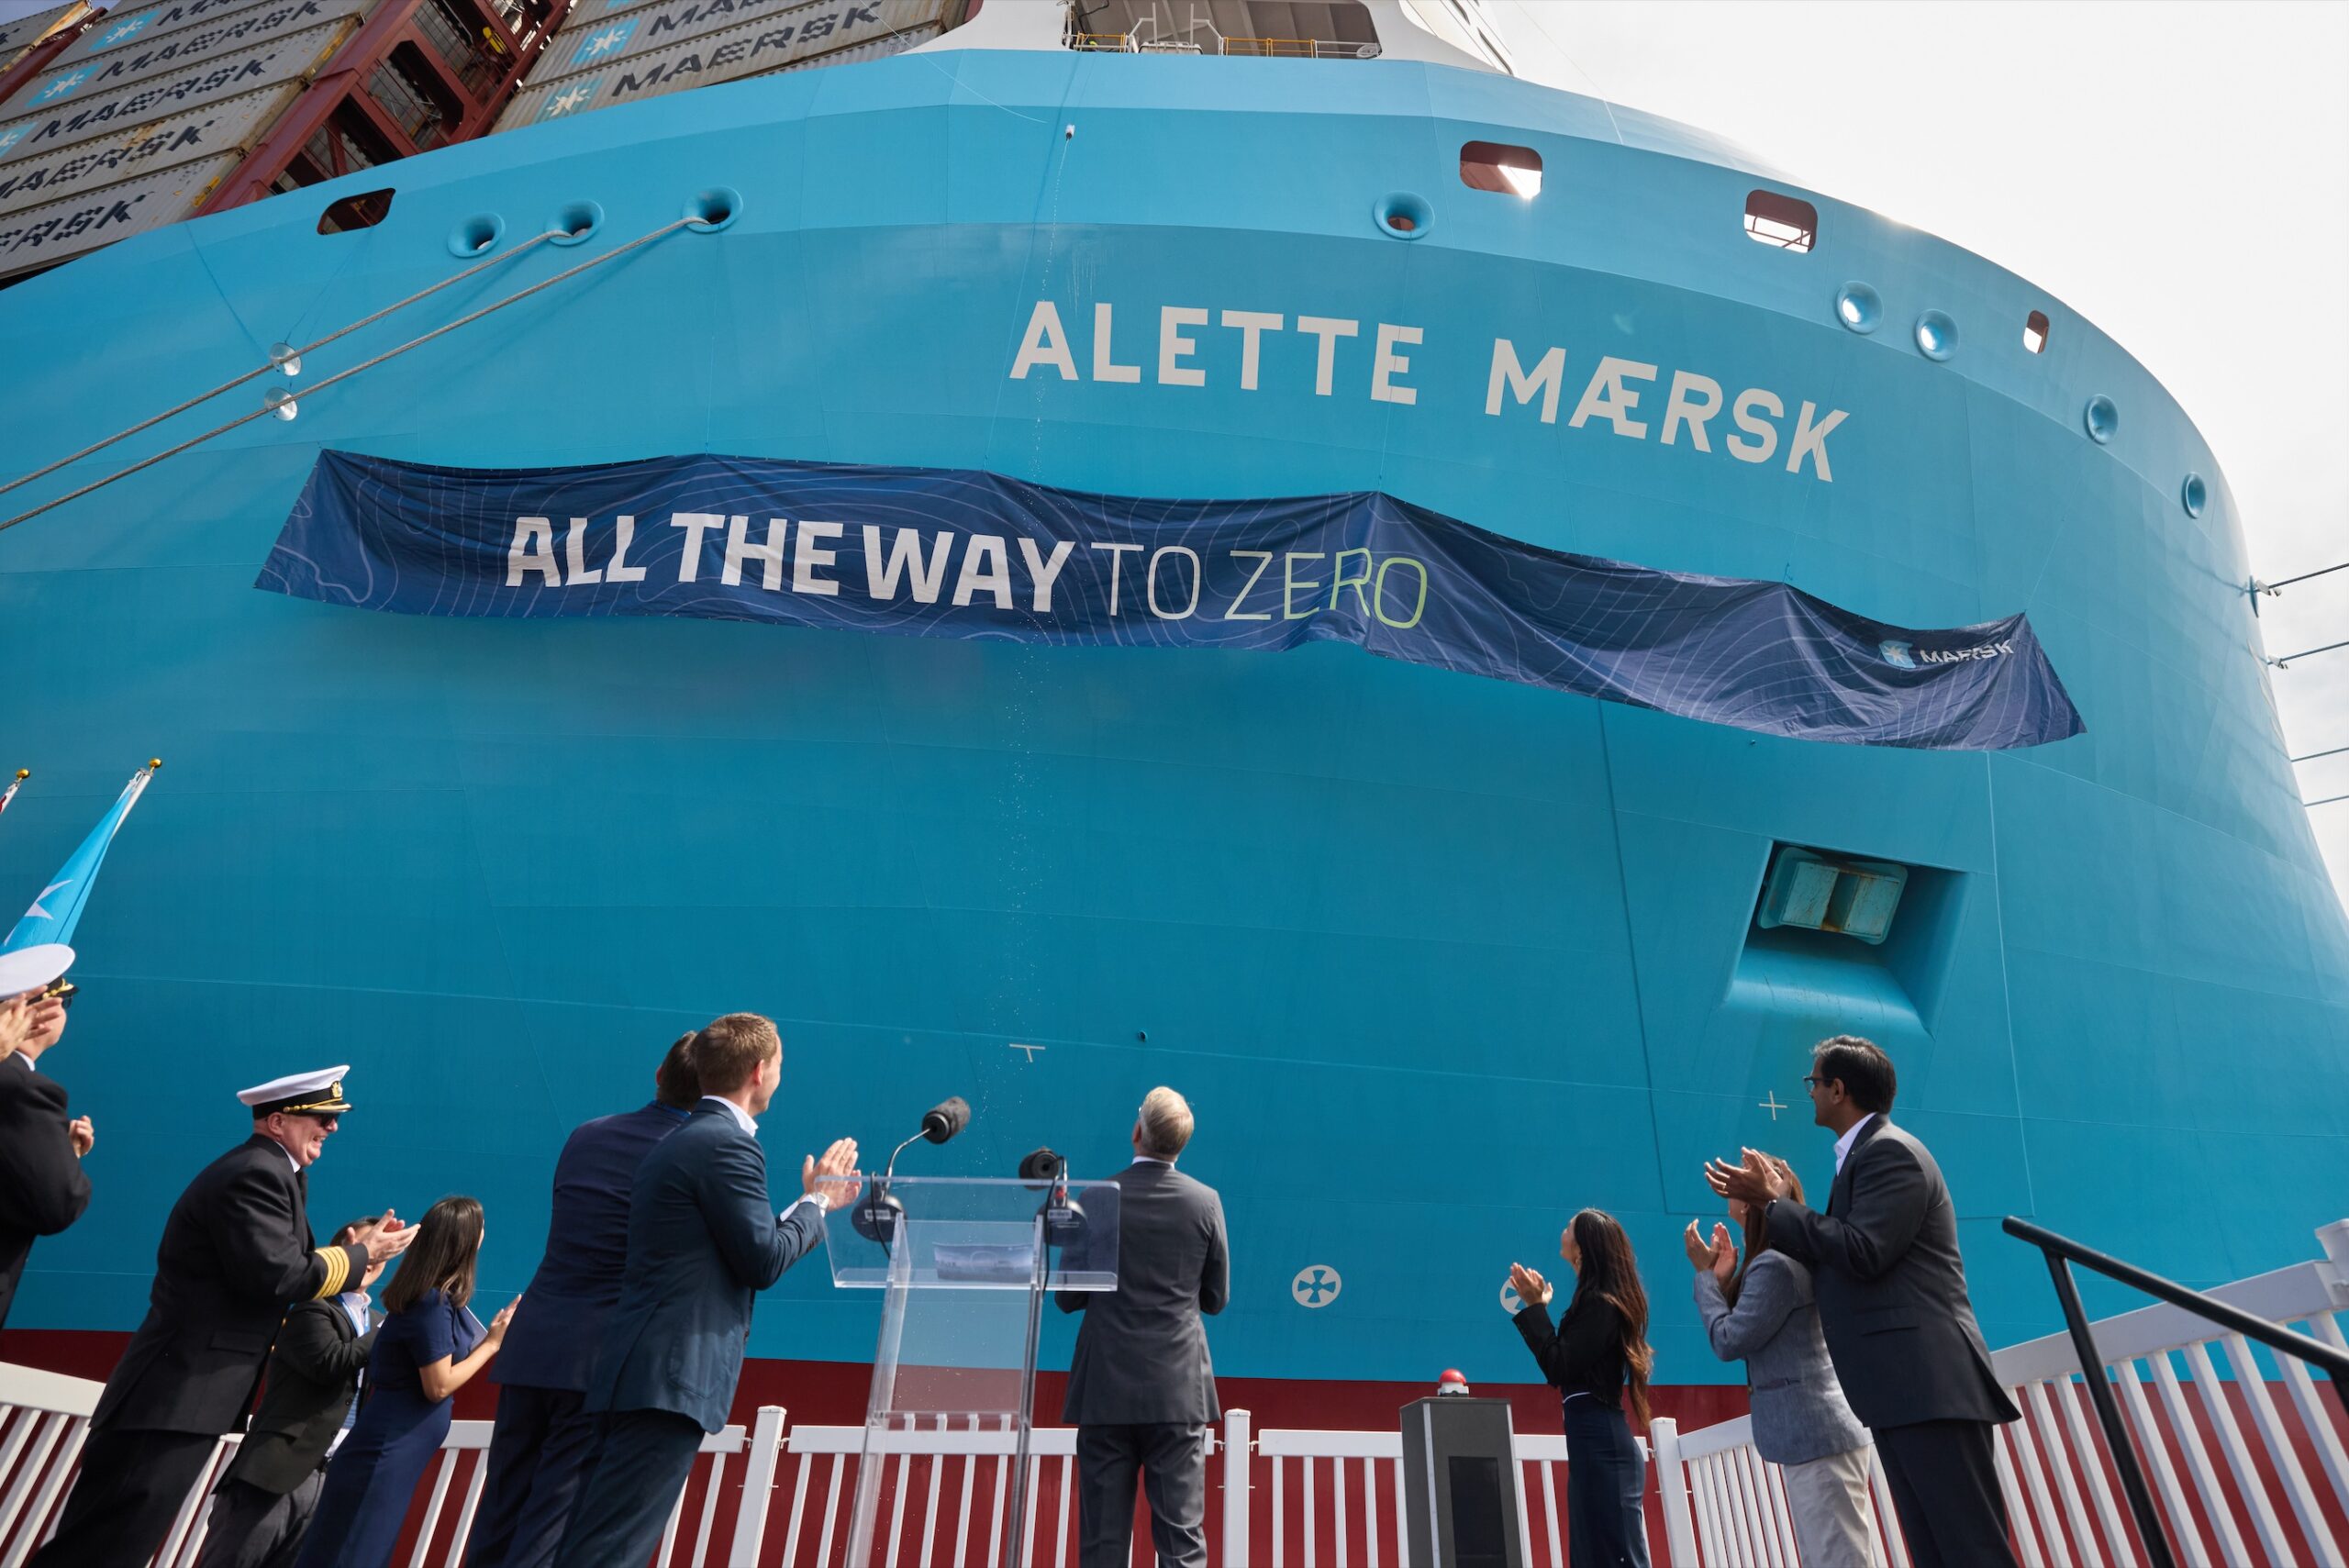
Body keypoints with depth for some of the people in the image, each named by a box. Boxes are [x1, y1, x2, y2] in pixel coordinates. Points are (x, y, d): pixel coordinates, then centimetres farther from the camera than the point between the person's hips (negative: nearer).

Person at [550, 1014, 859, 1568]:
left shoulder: (681, 1141, 16)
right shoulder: (728, 1145, -15)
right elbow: (765, 1262, -14)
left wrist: (813, 1204, 24)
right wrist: (816, 1201, 2)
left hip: (639, 1373, 10)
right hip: (671, 1378, -10)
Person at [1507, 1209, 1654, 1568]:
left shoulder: (1598, 1304, -16)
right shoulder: (1603, 1300, 14)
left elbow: (1559, 1369, -18)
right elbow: (1564, 1366, 18)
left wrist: (1536, 1306, -13)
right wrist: (1534, 1306, 16)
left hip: (1600, 1444, -10)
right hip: (1596, 1442, 10)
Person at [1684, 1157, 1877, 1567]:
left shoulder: (1774, 1265, -18)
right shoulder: (1795, 1256, 15)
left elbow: (1729, 1341, -14)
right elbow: (1746, 1331, 17)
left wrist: (1705, 1274, -6)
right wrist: (1723, 1276, 7)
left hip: (1815, 1436, -11)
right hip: (1815, 1434, 11)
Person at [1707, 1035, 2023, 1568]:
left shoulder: (1890, 1150, -11)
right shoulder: (1867, 1154, 20)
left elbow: (1863, 1253, -21)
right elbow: (1835, 1258, 19)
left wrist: (1774, 1202, -13)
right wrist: (1783, 1204, 13)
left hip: (1927, 1382, -10)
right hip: (1903, 1386, 10)